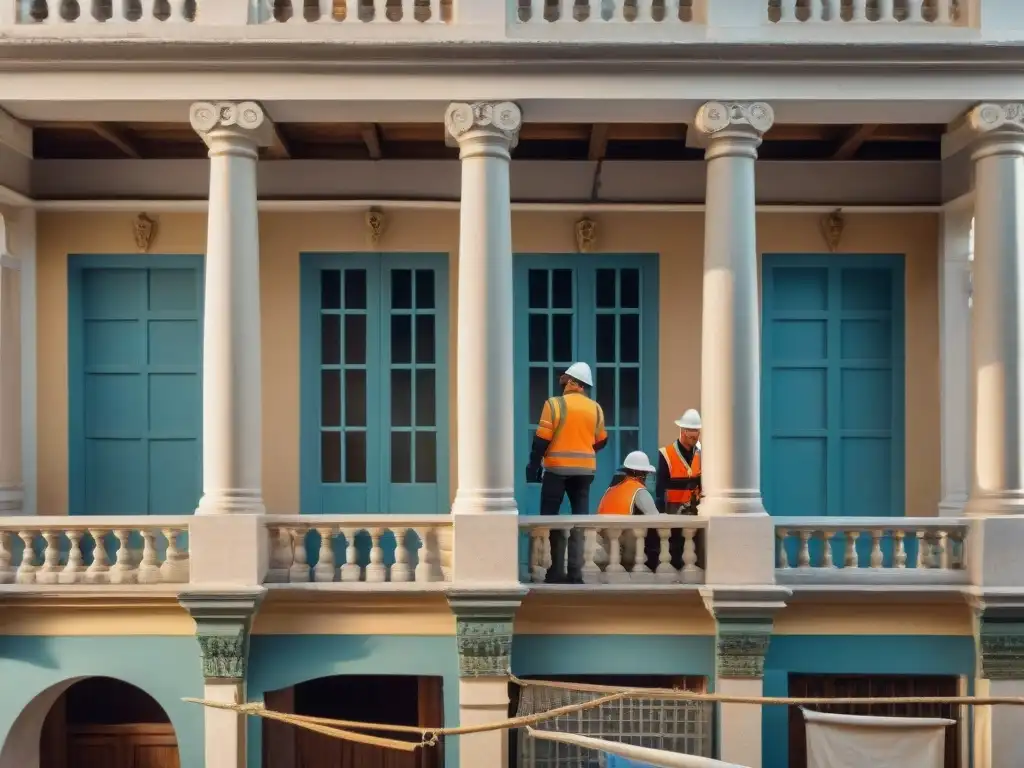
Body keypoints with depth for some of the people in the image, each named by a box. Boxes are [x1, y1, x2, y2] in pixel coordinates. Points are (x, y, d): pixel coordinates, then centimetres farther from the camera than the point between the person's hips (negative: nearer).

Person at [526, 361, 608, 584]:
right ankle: (575, 573, 5)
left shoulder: (555, 404, -8)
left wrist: (533, 466, -2)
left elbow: (542, 439, -10)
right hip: (585, 470, 4)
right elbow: (601, 441, 15)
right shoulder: (595, 409, 5)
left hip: (558, 469, -4)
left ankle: (557, 571, 1)